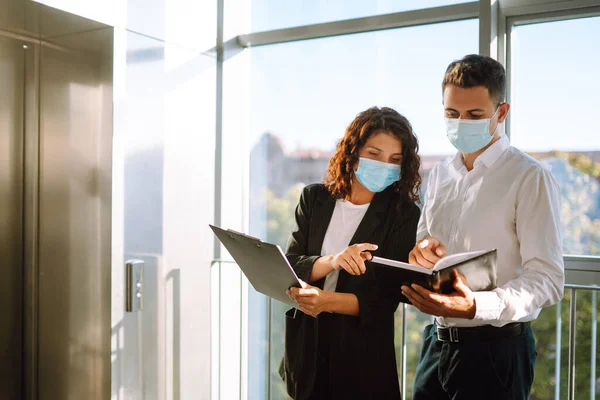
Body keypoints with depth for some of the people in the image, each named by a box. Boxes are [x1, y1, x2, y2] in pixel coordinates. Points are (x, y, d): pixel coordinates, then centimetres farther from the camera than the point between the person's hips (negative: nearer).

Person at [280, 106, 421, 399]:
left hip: (364, 353, -2)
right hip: (307, 344, 3)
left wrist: (327, 301, -28)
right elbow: (287, 268, -6)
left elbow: (386, 297, -13)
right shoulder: (315, 198, 0)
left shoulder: (403, 214, -8)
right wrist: (330, 262, -25)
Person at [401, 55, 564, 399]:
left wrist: (475, 307, -32)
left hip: (495, 349, -6)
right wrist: (419, 250, -8)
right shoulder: (440, 176, 8)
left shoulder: (530, 178, -12)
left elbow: (548, 279, -17)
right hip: (437, 343, 6)